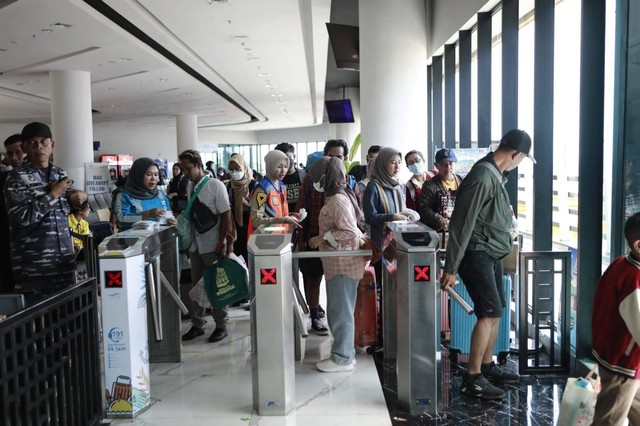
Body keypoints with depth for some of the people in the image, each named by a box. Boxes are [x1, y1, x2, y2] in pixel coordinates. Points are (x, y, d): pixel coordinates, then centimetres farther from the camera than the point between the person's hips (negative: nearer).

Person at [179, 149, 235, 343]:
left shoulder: (215, 186, -11)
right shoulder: (190, 187, 6)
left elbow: (225, 215, -12)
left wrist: (222, 243, -16)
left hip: (213, 244, -6)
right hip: (196, 244, 6)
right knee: (197, 285, 12)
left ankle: (221, 325, 15)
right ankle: (197, 324, 23)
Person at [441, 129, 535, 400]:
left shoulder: (496, 174, 9)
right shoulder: (482, 177, -20)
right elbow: (461, 224, -21)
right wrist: (451, 268, -21)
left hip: (492, 254, 10)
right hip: (477, 254, -10)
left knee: (495, 312, 14)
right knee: (489, 313, -10)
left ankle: (487, 366, 28)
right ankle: (473, 379, -2)